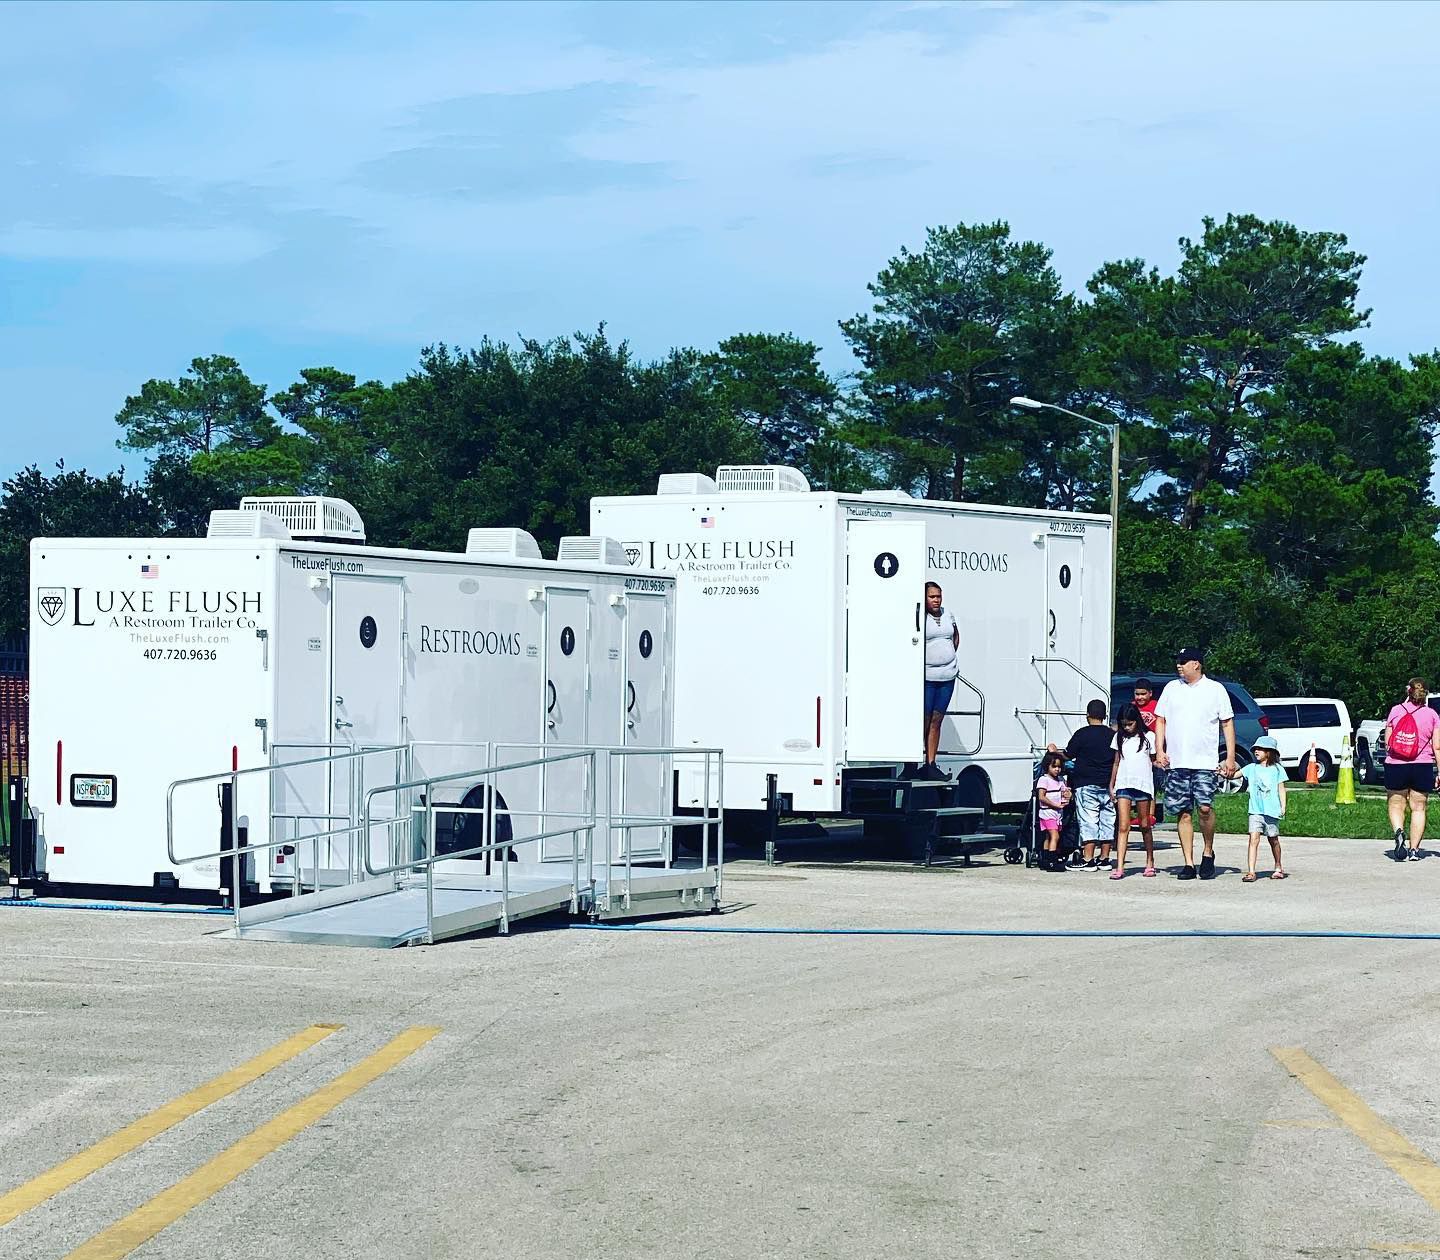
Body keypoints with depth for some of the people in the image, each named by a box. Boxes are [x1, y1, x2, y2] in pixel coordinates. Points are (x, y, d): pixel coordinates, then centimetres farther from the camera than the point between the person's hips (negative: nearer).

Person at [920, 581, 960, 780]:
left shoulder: (947, 614, 12)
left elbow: (956, 636, 29)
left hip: (948, 676, 6)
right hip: (926, 676, -6)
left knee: (937, 721, 8)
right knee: (924, 721, -8)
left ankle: (931, 765, 10)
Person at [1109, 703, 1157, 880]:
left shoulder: (1148, 737, 4)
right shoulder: (1119, 738, 12)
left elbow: (1153, 761, 11)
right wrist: (1111, 786, 17)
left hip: (1143, 785, -2)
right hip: (1123, 784, 2)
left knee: (1145, 825, 6)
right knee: (1123, 827, -7)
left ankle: (1150, 862, 21)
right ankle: (1119, 867, -14)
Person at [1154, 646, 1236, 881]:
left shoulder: (1215, 690, 4)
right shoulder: (1171, 688, 13)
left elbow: (1227, 724, 5)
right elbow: (1160, 720, 16)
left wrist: (1230, 758, -2)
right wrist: (1159, 751, 3)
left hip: (1205, 762, -3)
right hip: (1176, 763, 3)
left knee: (1204, 807, -17)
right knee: (1183, 813, 2)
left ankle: (1208, 853, 4)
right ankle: (1188, 863, 6)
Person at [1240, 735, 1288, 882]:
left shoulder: (1277, 769, 2)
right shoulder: (1251, 768, 7)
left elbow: (1281, 789, 4)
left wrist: (1283, 806, -2)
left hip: (1272, 810, -1)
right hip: (1255, 810, 1)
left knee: (1273, 840, 12)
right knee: (1254, 838, -12)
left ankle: (1278, 867, 33)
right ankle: (1250, 872, -16)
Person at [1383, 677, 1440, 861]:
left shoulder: (1396, 711, 0)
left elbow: (1387, 743, 3)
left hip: (1395, 764, 0)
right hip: (1423, 765, 0)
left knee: (1395, 805, 11)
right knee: (1418, 808, 9)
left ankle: (1398, 832, -18)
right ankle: (1414, 849, 4)